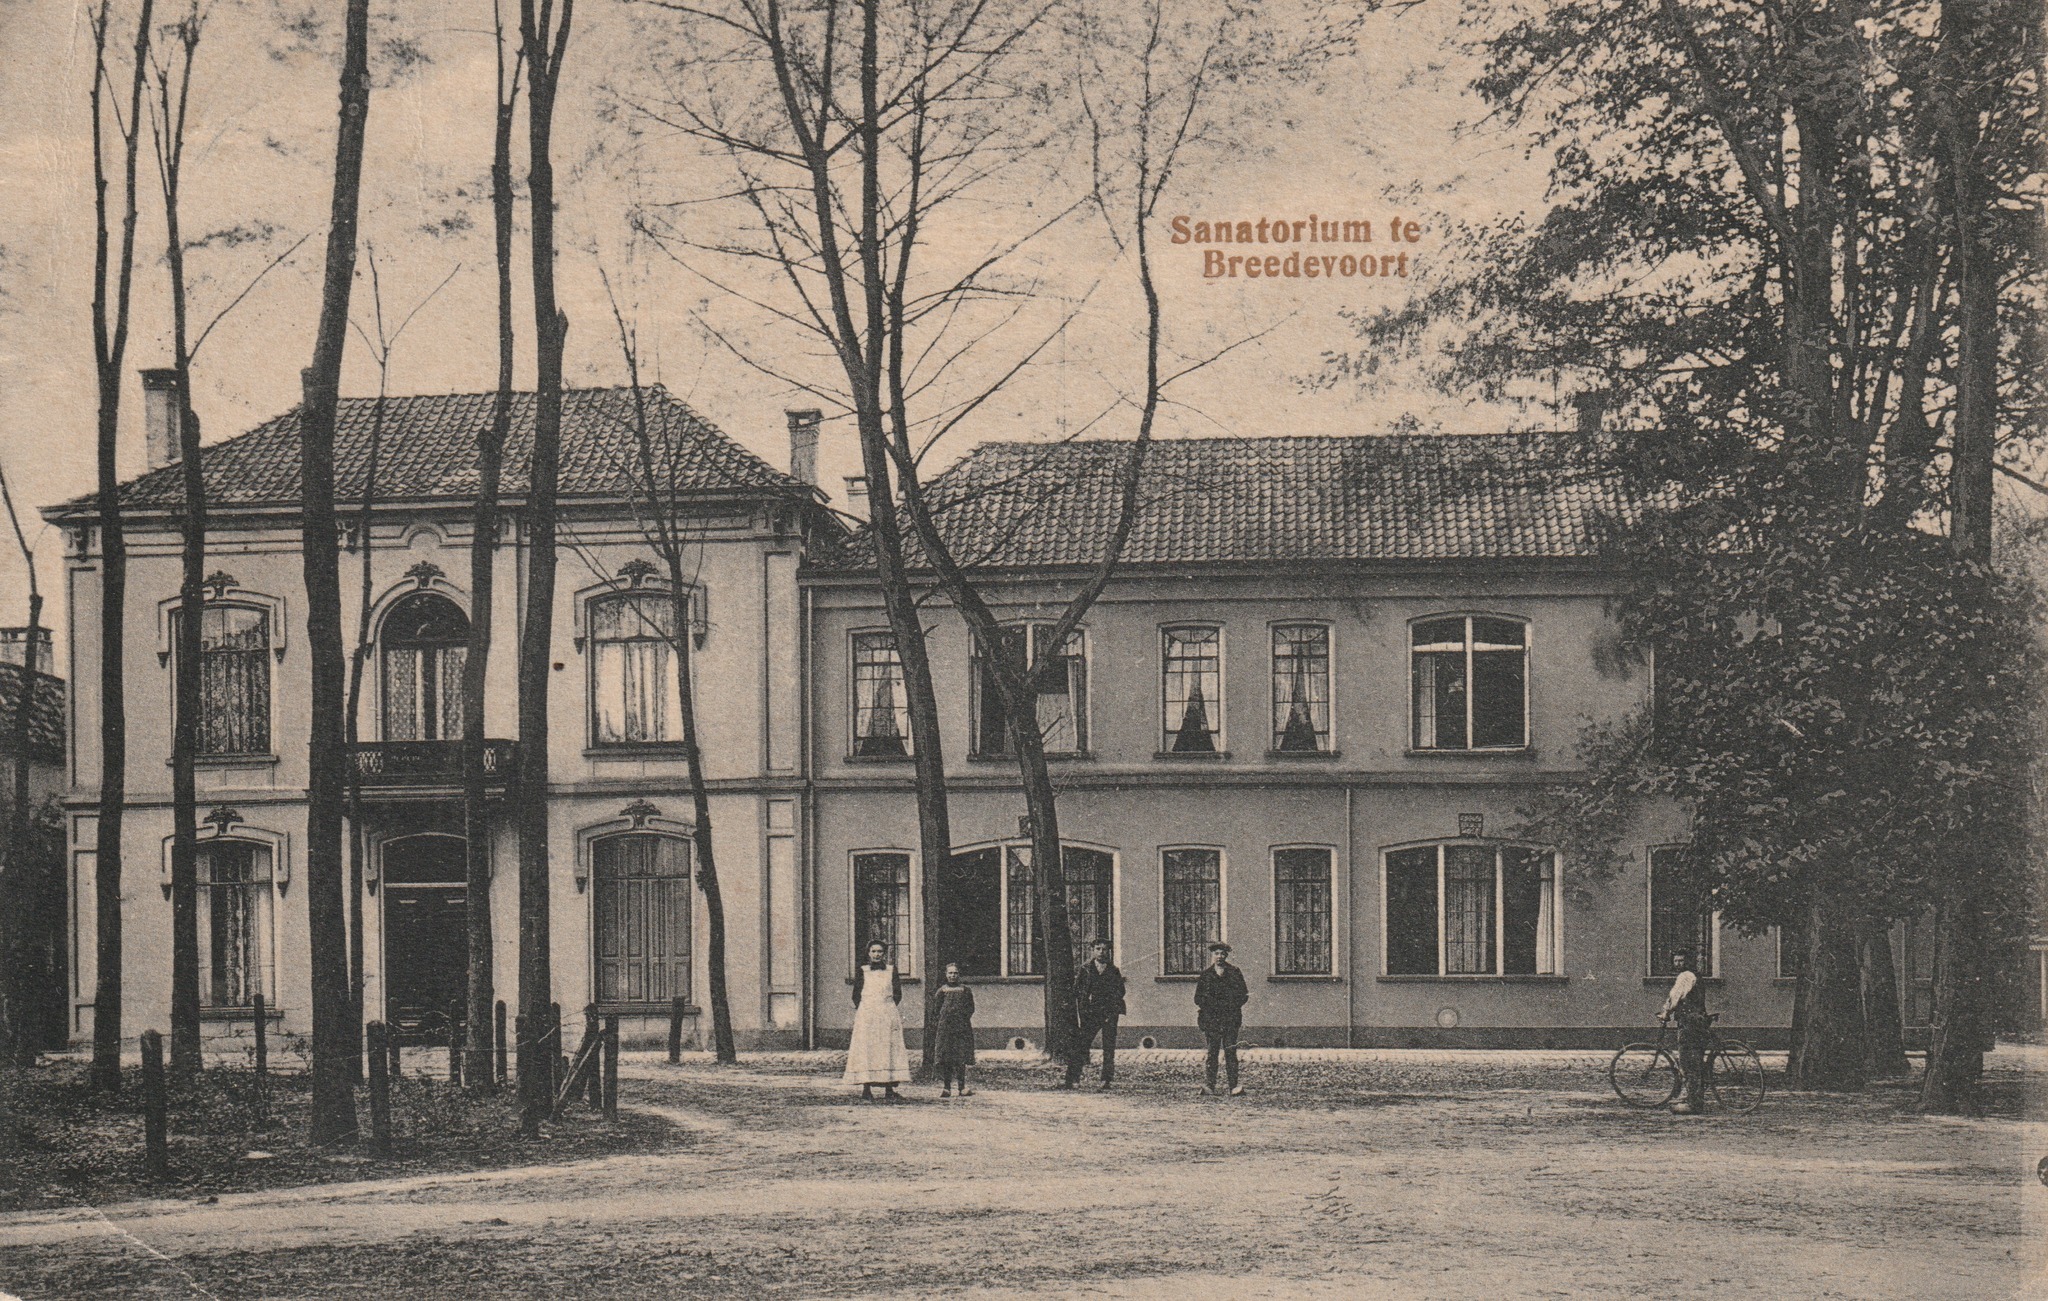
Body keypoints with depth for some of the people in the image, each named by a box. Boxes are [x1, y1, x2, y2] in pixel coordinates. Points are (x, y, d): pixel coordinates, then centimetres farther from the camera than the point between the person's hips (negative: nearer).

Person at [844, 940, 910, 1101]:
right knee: (866, 1050, -7)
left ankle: (889, 1091, -3)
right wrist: (862, 1012, -2)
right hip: (866, 1016, -1)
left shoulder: (891, 970, 10)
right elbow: (856, 996, 6)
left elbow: (897, 994, 8)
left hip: (888, 1015, 1)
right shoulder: (861, 971, 8)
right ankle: (866, 1089, -6)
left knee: (889, 1050, -3)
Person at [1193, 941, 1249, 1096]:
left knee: (1230, 1052, -8)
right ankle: (1211, 1085, -1)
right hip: (1211, 1018, 1)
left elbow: (1243, 995, 8)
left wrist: (1230, 1006, -6)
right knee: (1213, 1051, -3)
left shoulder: (1235, 973, 10)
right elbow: (1198, 998, 11)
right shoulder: (1205, 975, 12)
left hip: (1230, 1018, -1)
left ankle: (1234, 1087, -10)